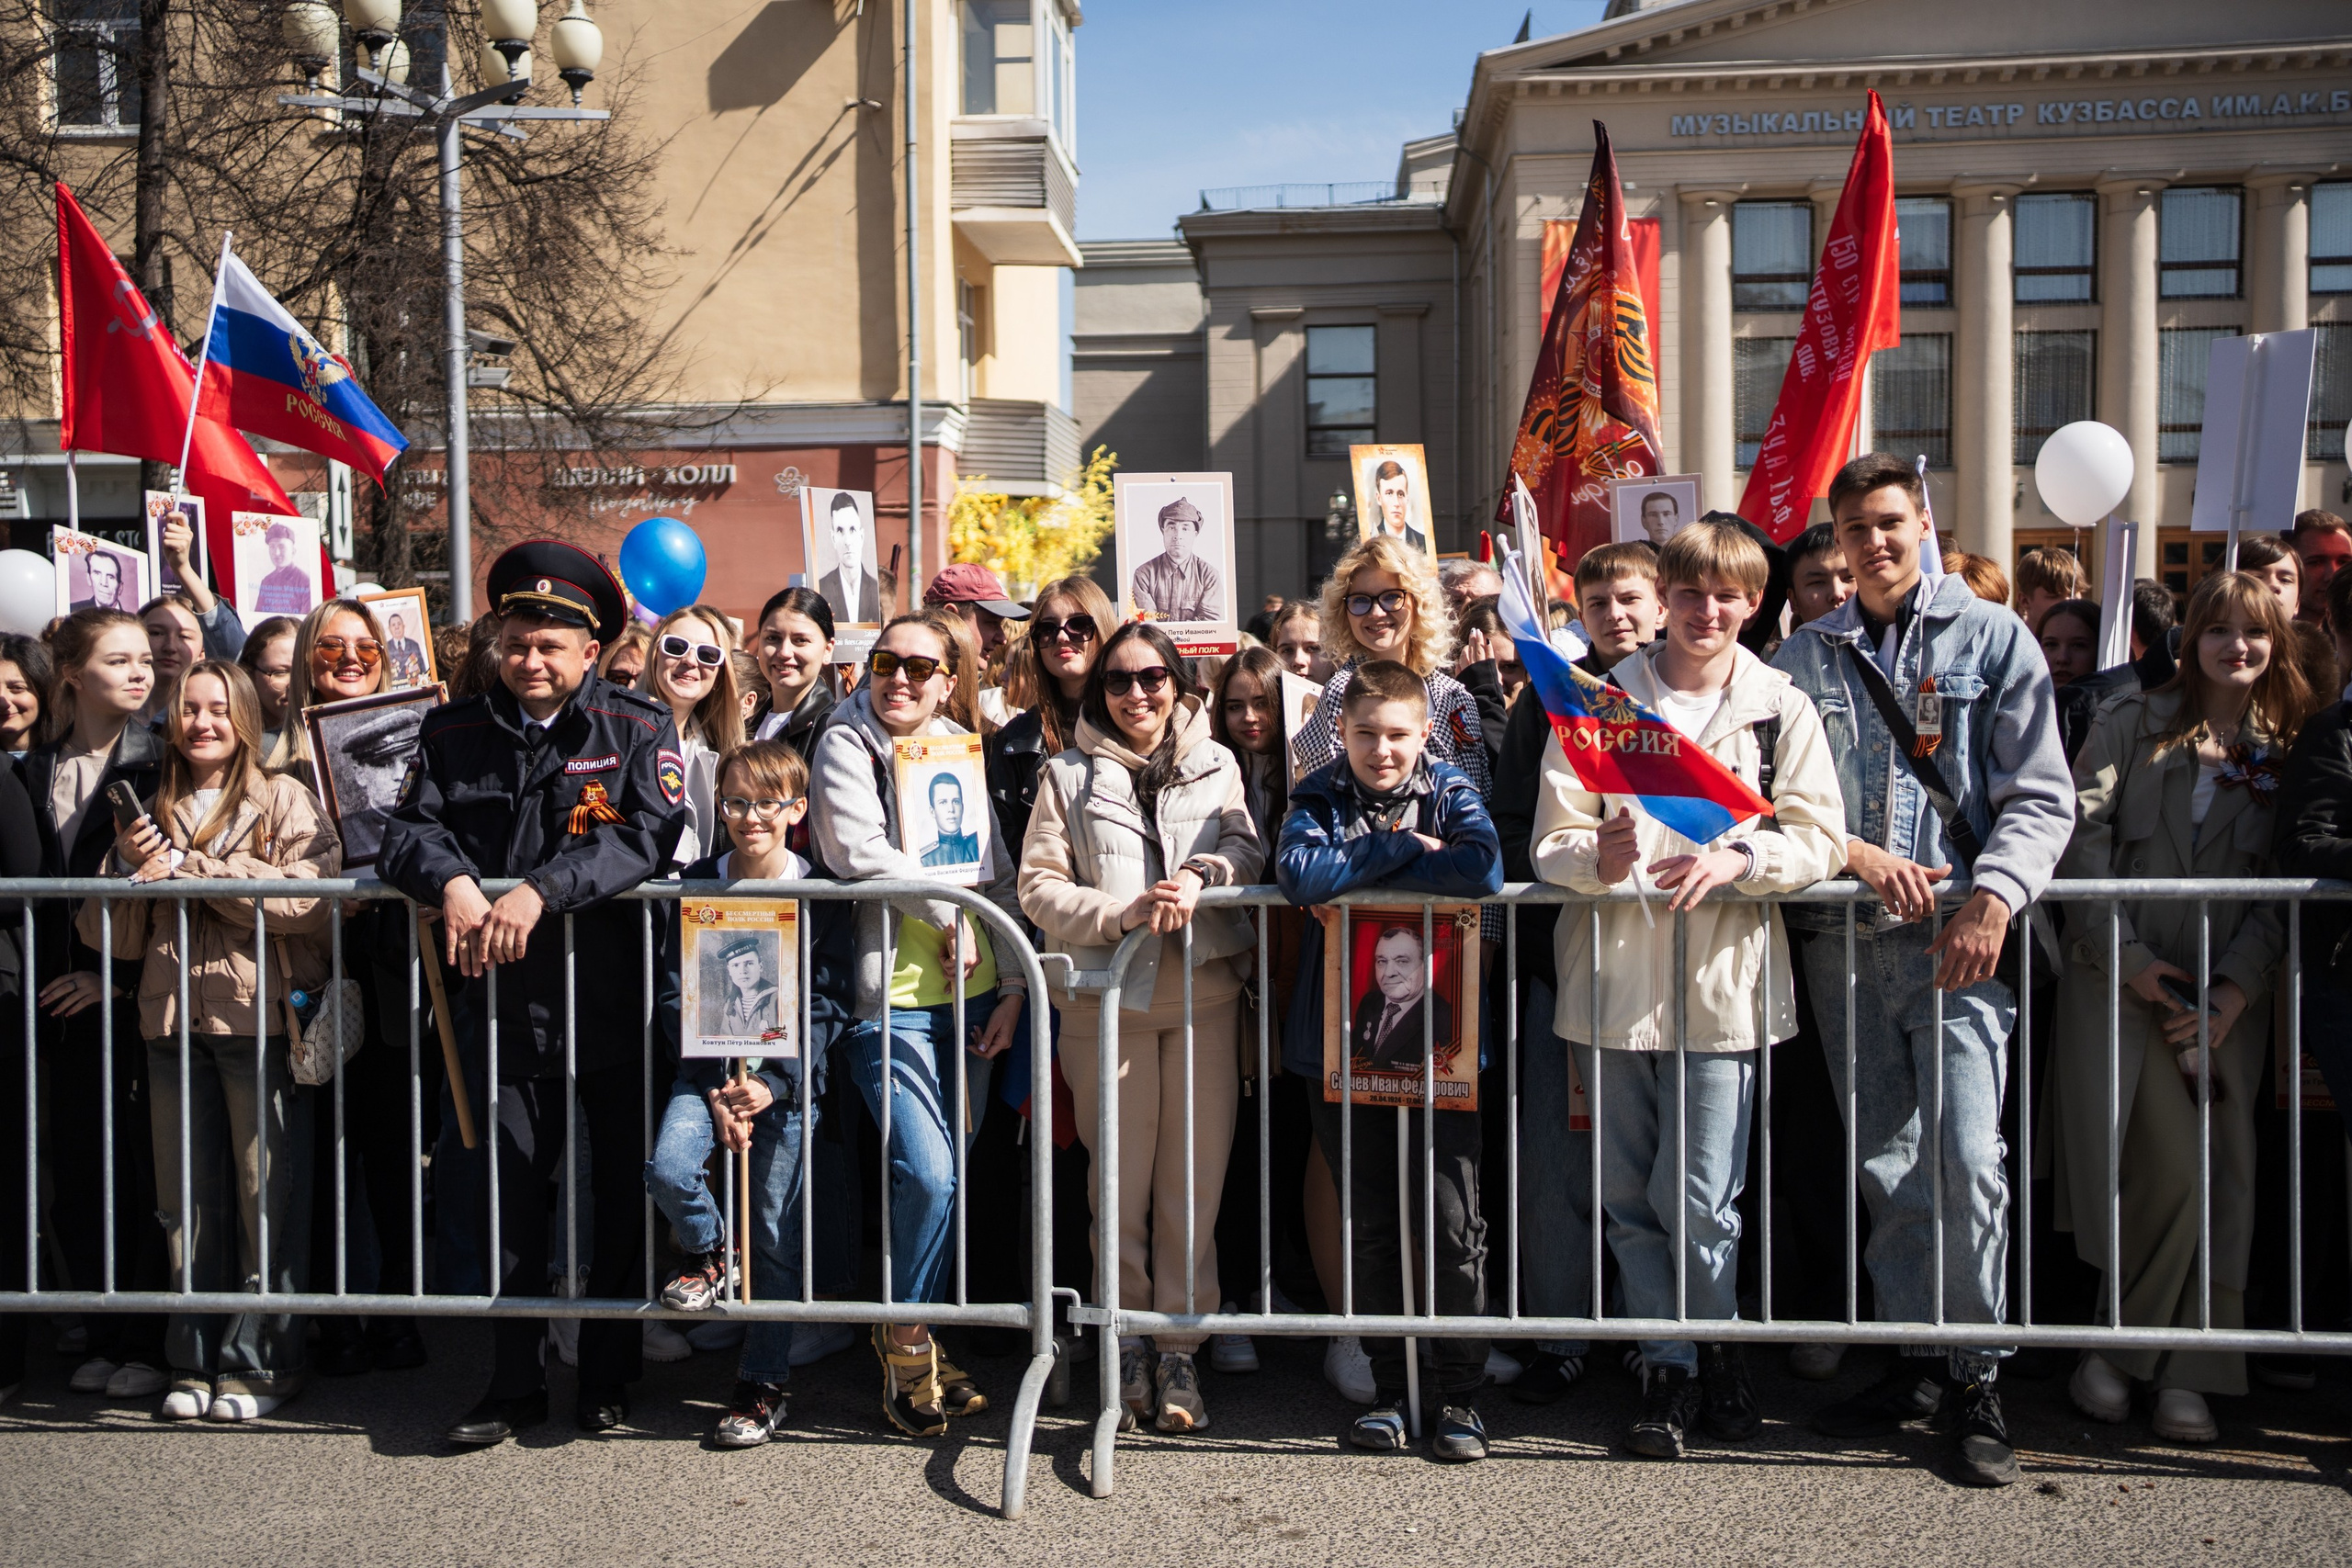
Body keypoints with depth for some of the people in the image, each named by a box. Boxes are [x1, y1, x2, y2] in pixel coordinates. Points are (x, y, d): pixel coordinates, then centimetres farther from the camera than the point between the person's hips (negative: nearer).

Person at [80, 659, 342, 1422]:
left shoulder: (284, 799, 3)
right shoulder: (154, 813, 17)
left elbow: (313, 893, -15)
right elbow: (113, 939, 15)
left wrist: (192, 868, -14)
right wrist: (128, 868, -3)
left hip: (262, 1016, -4)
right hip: (172, 1022, 5)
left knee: (267, 1195, -1)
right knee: (189, 1197, 9)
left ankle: (261, 1362, 10)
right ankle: (196, 1362, 19)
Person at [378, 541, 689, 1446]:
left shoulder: (638, 728, 0)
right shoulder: (454, 733, 10)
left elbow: (648, 835, -14)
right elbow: (409, 830, 4)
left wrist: (541, 889, -25)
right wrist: (452, 882, -18)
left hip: (612, 1002, -2)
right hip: (501, 1005, 2)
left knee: (620, 1194, 7)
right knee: (506, 1194, 8)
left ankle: (608, 1377, 24)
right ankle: (514, 1385, 23)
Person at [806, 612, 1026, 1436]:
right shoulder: (845, 743, 1)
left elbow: (1000, 877, 13)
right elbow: (856, 850, -15)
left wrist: (1012, 987, 5)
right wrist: (948, 914, -9)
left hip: (969, 995, 5)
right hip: (890, 998, -5)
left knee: (949, 1175, 7)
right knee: (928, 1172, -14)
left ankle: (911, 1330, 24)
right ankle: (905, 1344, 8)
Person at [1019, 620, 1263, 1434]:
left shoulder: (1215, 765, 15)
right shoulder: (1068, 775, 9)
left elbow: (1248, 848, 5)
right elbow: (1039, 887, 1)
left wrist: (1201, 875, -15)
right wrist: (1125, 912, -13)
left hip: (1204, 994, 1)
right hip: (1108, 996, -1)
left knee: (1194, 1178, 1)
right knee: (1121, 1181, 3)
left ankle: (1179, 1350, 13)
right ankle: (1127, 1348, 17)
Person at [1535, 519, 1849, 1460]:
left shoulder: (1781, 707, 7)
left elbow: (1821, 841, 1)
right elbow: (1552, 841, 1)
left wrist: (1737, 859, -18)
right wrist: (1600, 858, -21)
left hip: (1722, 980, -1)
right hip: (1612, 977, 2)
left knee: (1698, 1197, -3)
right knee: (1629, 1195, 8)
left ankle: (1717, 1349, 23)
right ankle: (1668, 1369, 24)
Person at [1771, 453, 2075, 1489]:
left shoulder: (1992, 637, 5)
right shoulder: (1804, 656, 12)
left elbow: (2042, 796, 0)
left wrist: (1991, 900, -15)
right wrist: (1857, 855, -9)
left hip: (1958, 935, -3)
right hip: (1845, 938, 3)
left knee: (1967, 1159, -10)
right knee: (1882, 1163, 8)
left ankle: (1975, 1376, 6)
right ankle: (1918, 1362, 21)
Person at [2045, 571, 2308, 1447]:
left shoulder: (2286, 751, 12)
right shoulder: (2134, 724, 8)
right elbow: (2082, 834, -1)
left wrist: (2237, 987, -8)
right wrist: (2126, 956, -10)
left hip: (2230, 989, 2)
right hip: (2123, 977, -2)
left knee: (2213, 1176, -6)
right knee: (2171, 1168, -14)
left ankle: (2145, 1355, 9)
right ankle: (2160, 1356, 5)